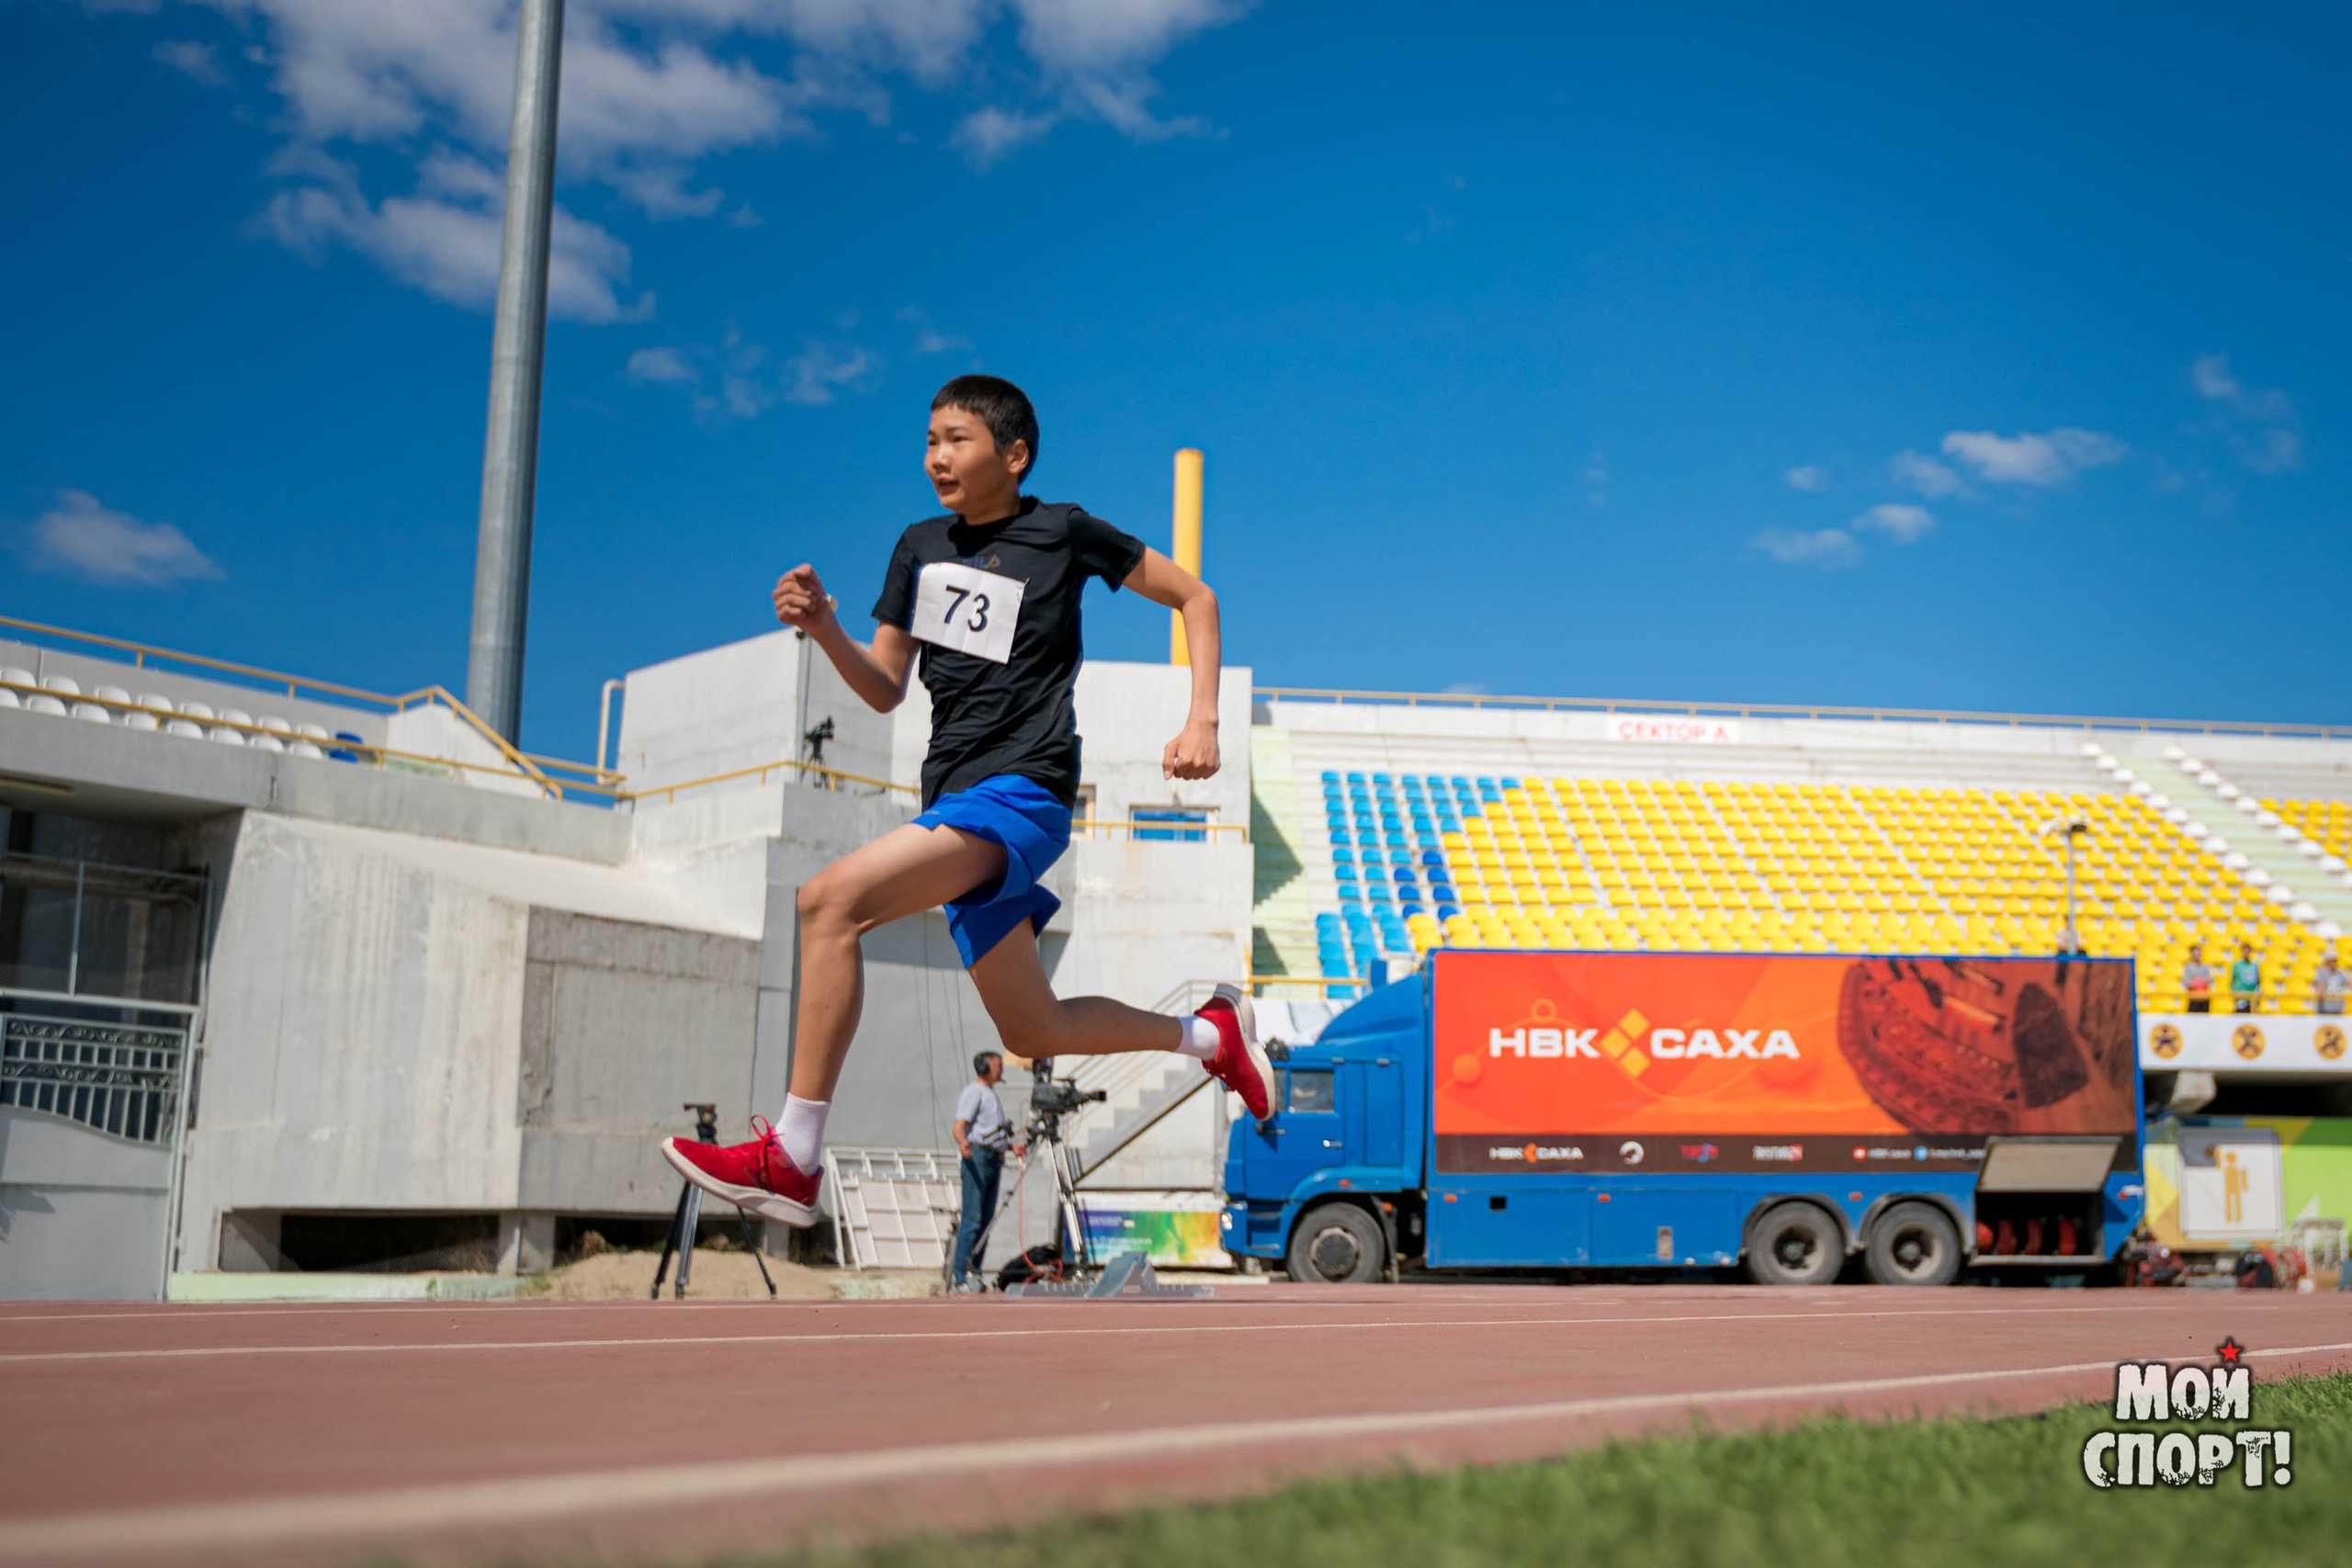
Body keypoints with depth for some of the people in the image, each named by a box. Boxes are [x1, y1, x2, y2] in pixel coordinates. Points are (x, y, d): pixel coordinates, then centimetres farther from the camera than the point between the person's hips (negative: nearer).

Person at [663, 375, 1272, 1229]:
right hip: (954, 805, 8)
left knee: (831, 900, -26)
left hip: (1020, 794, -8)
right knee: (1033, 1032, 12)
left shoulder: (1063, 532, 0)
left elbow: (1194, 596, 7)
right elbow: (885, 689, 16)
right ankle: (1210, 1035, 32)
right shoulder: (921, 547, 15)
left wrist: (1202, 723, -4)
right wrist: (825, 629, -3)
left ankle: (792, 1159, -24)